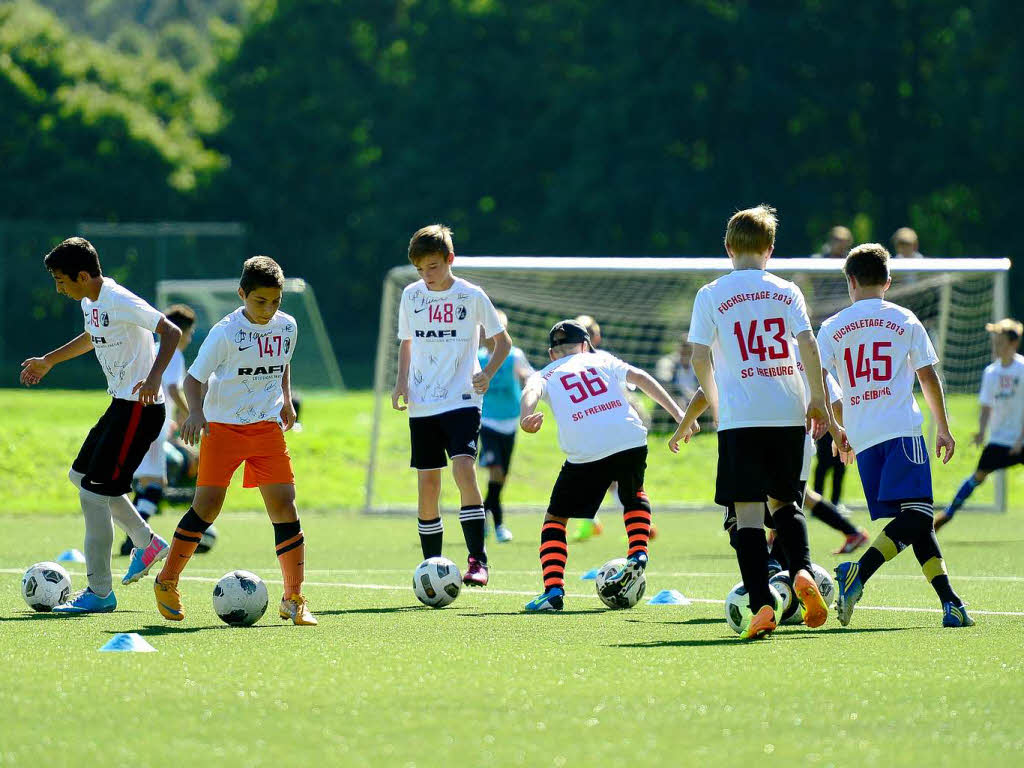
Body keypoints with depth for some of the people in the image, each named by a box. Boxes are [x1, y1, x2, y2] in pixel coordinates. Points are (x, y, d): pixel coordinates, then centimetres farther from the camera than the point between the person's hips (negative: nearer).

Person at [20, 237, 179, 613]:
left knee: (94, 494, -11)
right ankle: (147, 543, 31)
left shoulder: (121, 302, -20)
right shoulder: (91, 302, 10)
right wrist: (48, 361, 39)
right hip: (121, 404, 10)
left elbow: (171, 332, -25)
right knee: (80, 475, 21)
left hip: (140, 406, -10)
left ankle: (99, 593, -4)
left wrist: (154, 376, -38)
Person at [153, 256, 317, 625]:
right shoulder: (225, 332, -12)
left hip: (267, 426, 4)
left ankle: (294, 599, -2)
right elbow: (194, 377, -11)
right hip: (223, 426, -4)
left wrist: (286, 399, 12)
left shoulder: (287, 327, 4)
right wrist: (195, 413, -27)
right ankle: (167, 583, 11)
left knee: (283, 504, -7)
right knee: (207, 505, -8)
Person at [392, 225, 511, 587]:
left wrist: (487, 373, -12)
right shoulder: (411, 296, 6)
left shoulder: (471, 296, -4)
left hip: (462, 401, -4)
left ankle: (478, 561, -21)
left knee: (463, 468, -22)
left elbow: (502, 341, 5)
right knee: (427, 482, 3)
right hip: (422, 405, 4)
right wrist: (401, 381, 3)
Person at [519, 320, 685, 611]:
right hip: (631, 440, 2)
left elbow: (531, 392, -2)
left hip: (586, 453, -2)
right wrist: (678, 414, 8)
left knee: (555, 520, 14)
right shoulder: (601, 360, 27)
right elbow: (640, 378, 13)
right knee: (633, 496, 35)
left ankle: (553, 589, -1)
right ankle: (638, 552, 17)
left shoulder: (545, 376, 22)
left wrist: (526, 419, -22)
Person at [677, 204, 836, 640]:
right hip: (789, 413, 3)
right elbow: (808, 345, -2)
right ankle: (801, 570, -6)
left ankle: (761, 607, -12)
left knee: (748, 513, -2)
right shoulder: (786, 292, 7)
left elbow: (699, 357, -1)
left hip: (741, 417, -3)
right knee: (784, 501, 19)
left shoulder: (711, 295, 3)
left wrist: (715, 403, 13)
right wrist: (819, 401, 5)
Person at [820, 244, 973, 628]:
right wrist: (943, 428, 17)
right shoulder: (905, 320, 7)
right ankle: (858, 573, -33)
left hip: (862, 438, 4)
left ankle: (949, 600, -2)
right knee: (916, 514, -12)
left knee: (913, 523, 6)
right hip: (902, 429, -4)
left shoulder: (832, 327, 10)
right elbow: (928, 377, 7)